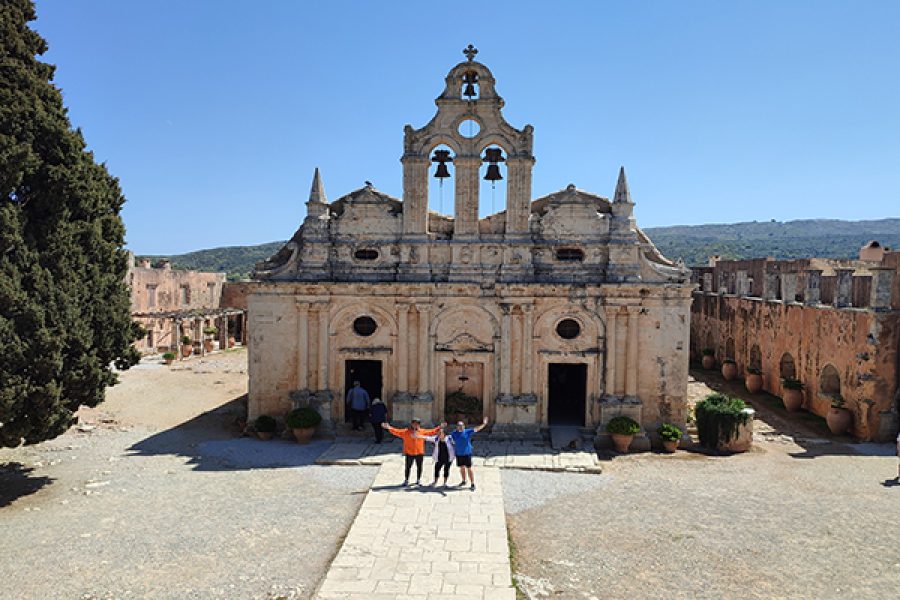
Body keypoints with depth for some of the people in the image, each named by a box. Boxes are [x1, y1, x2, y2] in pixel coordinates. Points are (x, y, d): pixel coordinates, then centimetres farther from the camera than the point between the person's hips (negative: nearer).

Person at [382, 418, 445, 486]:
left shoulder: (423, 431, 3)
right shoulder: (405, 432, -4)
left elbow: (432, 432, 7)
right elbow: (397, 431, -9)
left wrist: (439, 428, 1)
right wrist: (389, 428, -22)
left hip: (419, 453, 2)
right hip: (409, 453, -2)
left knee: (419, 467, 11)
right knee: (408, 467, 6)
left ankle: (418, 480, 28)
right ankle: (406, 480, 22)